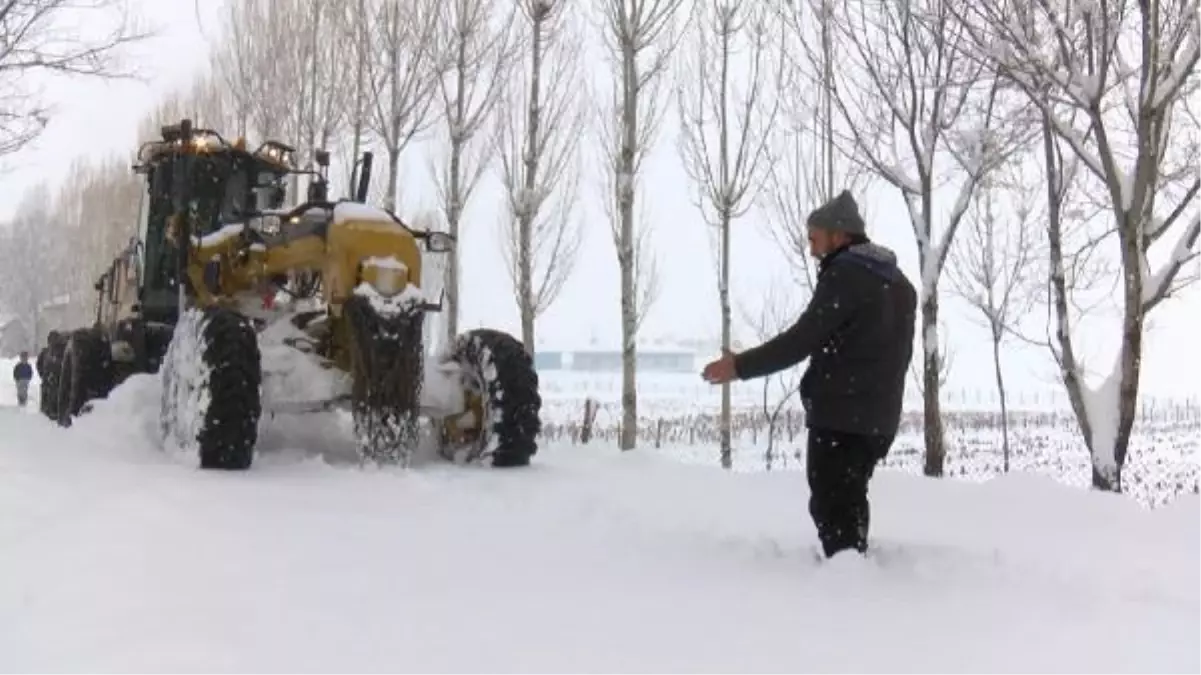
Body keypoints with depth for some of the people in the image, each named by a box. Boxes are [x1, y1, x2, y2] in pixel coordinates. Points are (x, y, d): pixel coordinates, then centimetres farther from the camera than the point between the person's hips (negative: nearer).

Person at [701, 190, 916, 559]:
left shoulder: (845, 275, -13)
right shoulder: (898, 282, 16)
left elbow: (801, 340, -18)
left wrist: (740, 365, -13)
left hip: (839, 416, -9)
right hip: (878, 418, 9)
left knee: (831, 507, -3)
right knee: (849, 503, 19)